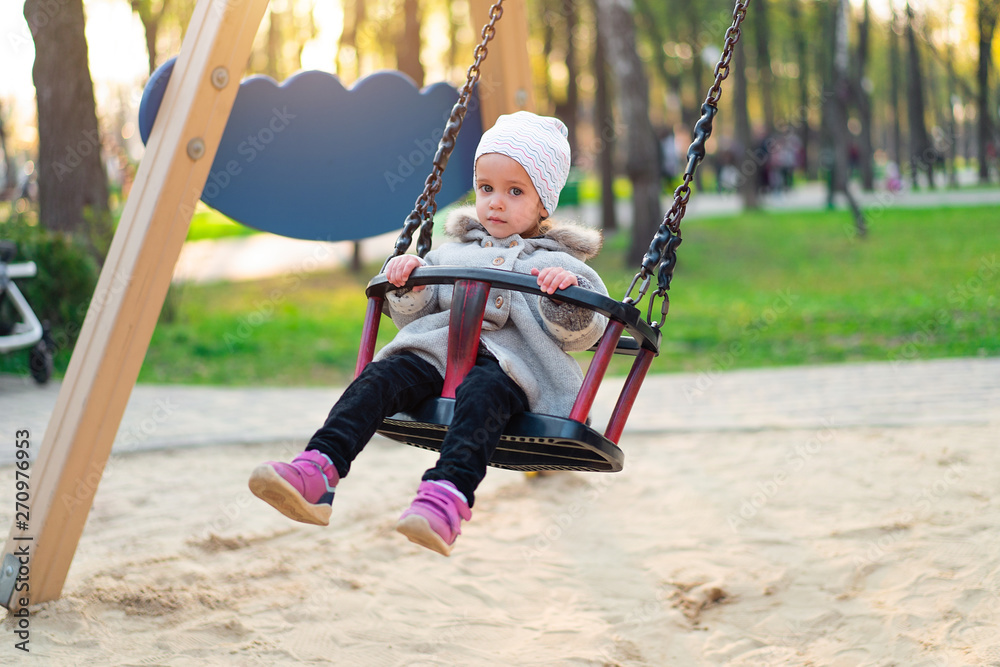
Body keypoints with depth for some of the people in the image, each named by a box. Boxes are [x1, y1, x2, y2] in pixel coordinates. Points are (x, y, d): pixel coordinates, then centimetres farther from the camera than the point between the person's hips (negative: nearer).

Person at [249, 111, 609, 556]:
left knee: (482, 393, -39)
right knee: (380, 377, -25)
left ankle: (445, 500, -61)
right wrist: (408, 288, 3)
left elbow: (580, 334, 2)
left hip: (511, 366, -4)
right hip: (437, 350, 4)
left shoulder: (559, 265, 15)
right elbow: (412, 317, 24)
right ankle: (316, 472, -42)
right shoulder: (453, 253, 26)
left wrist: (566, 295, -17)